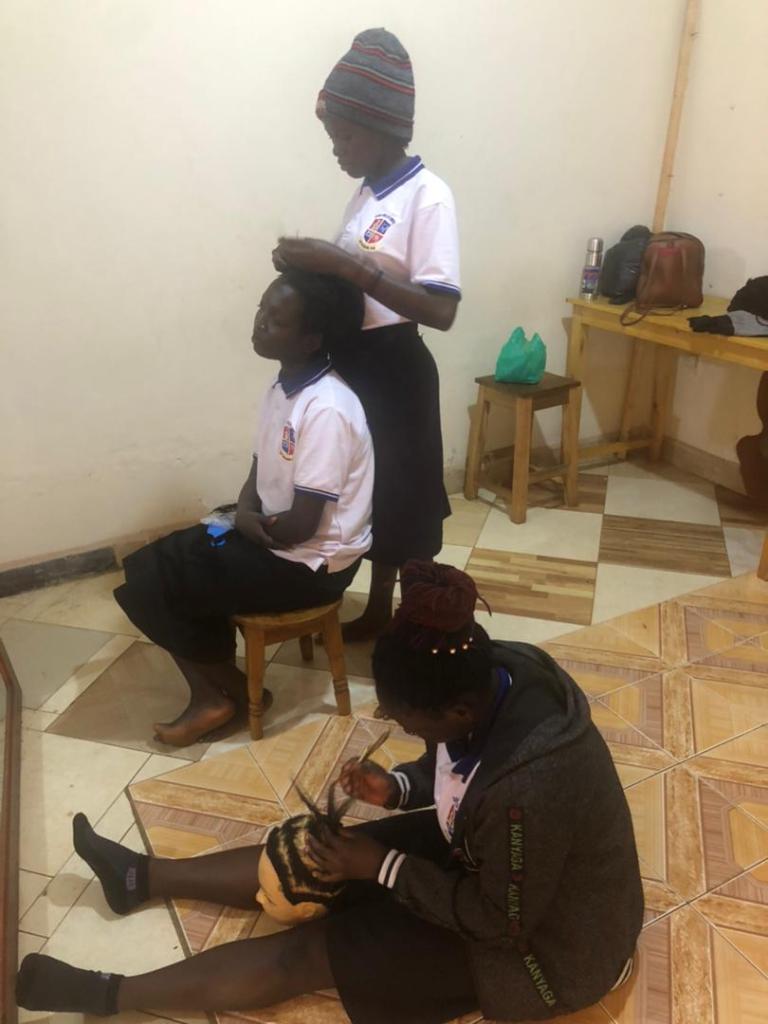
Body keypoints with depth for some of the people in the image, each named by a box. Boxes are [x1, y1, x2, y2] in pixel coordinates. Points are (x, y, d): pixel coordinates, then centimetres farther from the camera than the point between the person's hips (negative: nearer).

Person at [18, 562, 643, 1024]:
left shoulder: (525, 789, -42)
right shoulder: (493, 677, -18)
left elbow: (501, 921, -25)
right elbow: (460, 772, 3)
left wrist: (384, 866, -19)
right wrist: (397, 788, -12)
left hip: (545, 943, -7)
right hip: (489, 856, 7)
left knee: (306, 951, -6)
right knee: (310, 858, 7)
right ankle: (142, 877, 25)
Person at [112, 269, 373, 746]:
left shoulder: (327, 410, -25)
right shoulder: (282, 387, 4)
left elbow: (302, 525, -25)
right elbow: (260, 471, 12)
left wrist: (254, 527, -6)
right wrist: (245, 515, -9)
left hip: (312, 563, -9)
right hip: (272, 539, 9)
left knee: (150, 588, -10)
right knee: (149, 566, 5)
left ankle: (234, 689, 10)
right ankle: (212, 693, 9)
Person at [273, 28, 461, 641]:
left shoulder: (428, 196, -15)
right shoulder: (367, 193, 10)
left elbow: (440, 310, -25)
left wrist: (347, 265, -29)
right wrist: (314, 266, -3)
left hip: (395, 371, -8)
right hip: (353, 364, 8)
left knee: (408, 500, 6)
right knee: (373, 492, 19)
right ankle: (379, 610, 36)